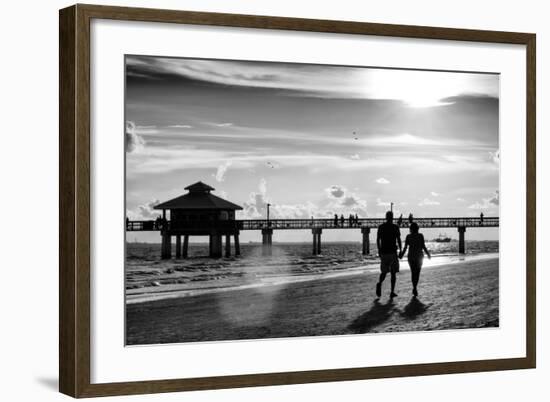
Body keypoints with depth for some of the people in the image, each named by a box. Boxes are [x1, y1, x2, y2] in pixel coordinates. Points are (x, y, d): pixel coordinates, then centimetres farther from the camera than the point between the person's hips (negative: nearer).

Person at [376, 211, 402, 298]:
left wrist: (379, 251, 13)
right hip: (393, 252, -2)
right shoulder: (395, 227, -4)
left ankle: (379, 283, -17)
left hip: (383, 252, 2)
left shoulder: (381, 227, 3)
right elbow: (399, 240, -6)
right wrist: (400, 250, 4)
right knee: (393, 273, 6)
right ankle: (392, 292, 0)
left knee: (384, 272, 13)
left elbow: (378, 240, 4)